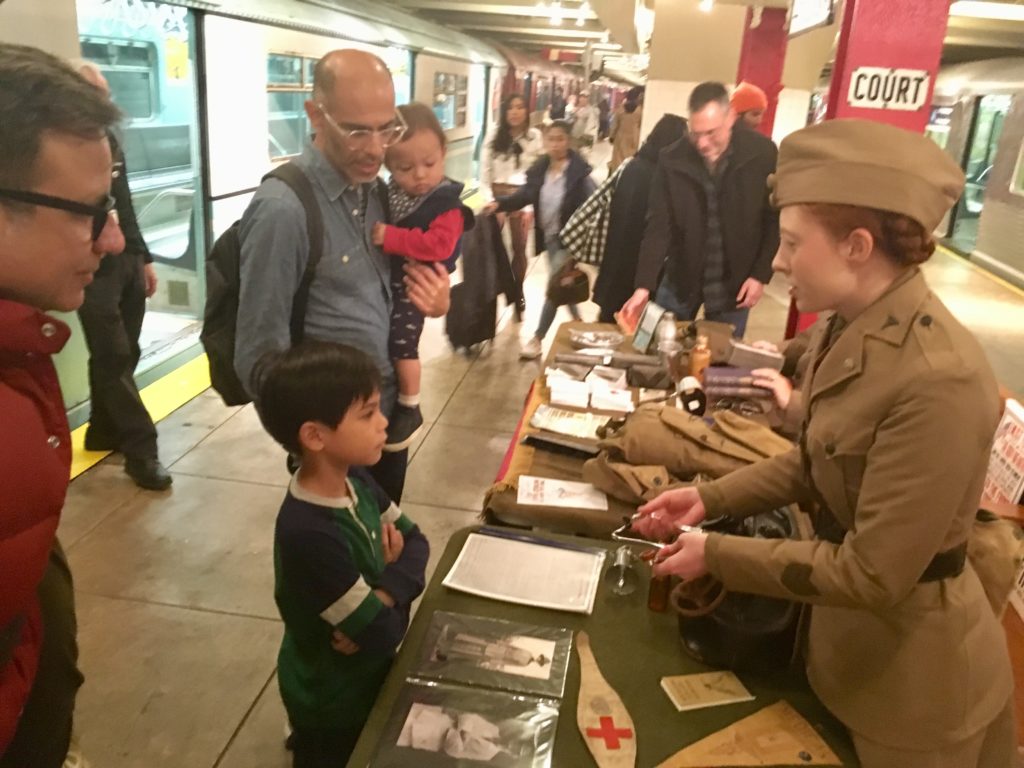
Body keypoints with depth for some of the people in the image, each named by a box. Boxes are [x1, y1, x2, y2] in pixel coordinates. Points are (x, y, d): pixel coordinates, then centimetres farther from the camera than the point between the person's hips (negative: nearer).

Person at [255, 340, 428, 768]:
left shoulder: (354, 479, -13)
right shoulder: (309, 534, -37)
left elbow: (415, 539, -5)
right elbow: (383, 632, -33)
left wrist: (385, 593, -22)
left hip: (366, 676, 7)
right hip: (331, 700, -7)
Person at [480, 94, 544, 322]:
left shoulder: (535, 137, -3)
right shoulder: (494, 136, 0)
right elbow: (484, 170, 0)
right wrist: (489, 201, -8)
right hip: (496, 195, 1)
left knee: (519, 247, 6)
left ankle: (517, 292, 23)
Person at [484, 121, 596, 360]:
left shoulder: (579, 171, -14)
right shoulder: (539, 169, 1)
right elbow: (524, 196, -1)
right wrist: (499, 203, -18)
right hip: (548, 236, 6)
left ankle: (537, 339, 8)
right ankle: (577, 323, 41)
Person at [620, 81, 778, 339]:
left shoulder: (763, 154, -11)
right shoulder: (672, 160, -11)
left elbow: (776, 218, -2)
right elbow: (658, 227, -10)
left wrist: (761, 274, -7)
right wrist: (643, 286, -19)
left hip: (734, 283, -1)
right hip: (680, 280, 1)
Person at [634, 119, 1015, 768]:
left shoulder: (939, 379, -33)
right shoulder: (848, 328, -5)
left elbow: (872, 575, -28)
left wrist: (716, 554, -20)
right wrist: (711, 498, -2)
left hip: (911, 666, -7)